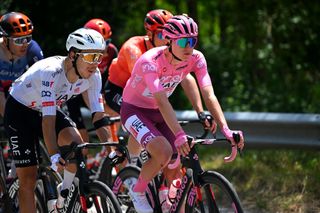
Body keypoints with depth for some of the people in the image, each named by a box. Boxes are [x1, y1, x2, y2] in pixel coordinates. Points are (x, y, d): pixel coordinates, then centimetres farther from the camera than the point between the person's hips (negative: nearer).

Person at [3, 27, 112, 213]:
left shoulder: (93, 75, -18)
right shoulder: (51, 72, -36)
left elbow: (99, 115, -15)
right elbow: (48, 119, -42)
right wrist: (54, 156, -51)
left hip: (49, 108, 5)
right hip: (20, 110, -5)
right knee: (28, 178, -8)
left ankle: (65, 194, -1)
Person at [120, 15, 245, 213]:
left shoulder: (196, 59, -18)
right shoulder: (151, 61, -33)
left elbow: (209, 96, -26)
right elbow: (162, 101, -43)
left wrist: (226, 129, -41)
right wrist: (179, 135, -56)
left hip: (158, 114, 6)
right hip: (135, 110, -6)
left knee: (174, 173, 1)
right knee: (164, 152, -29)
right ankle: (138, 191, -4)